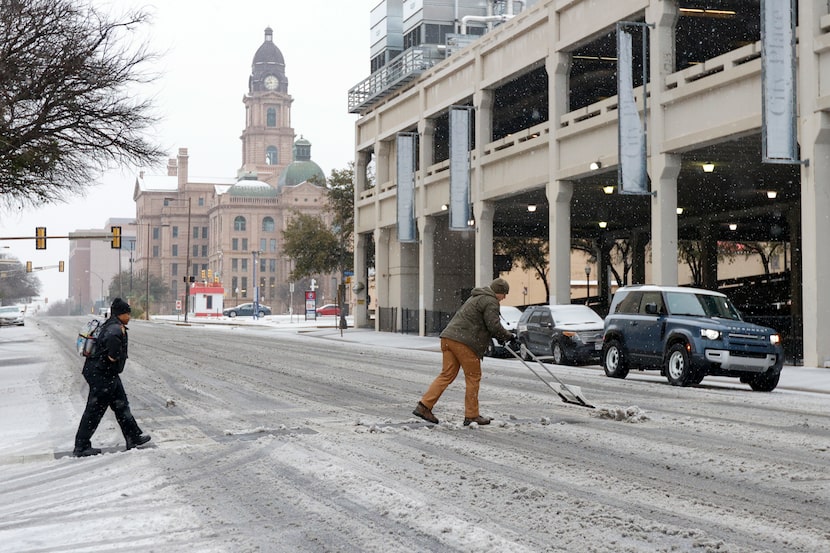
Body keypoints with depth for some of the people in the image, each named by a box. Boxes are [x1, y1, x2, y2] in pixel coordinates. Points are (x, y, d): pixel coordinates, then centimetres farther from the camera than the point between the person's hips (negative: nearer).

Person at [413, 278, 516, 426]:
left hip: (449, 336, 9)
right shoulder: (490, 302, -4)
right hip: (463, 342, -9)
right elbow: (494, 326, -12)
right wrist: (508, 336, 5)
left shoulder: (477, 298, 29)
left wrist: (498, 336, 25)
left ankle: (424, 406, 1)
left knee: (447, 374, 10)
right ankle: (471, 416, 6)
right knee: (473, 377, 2)